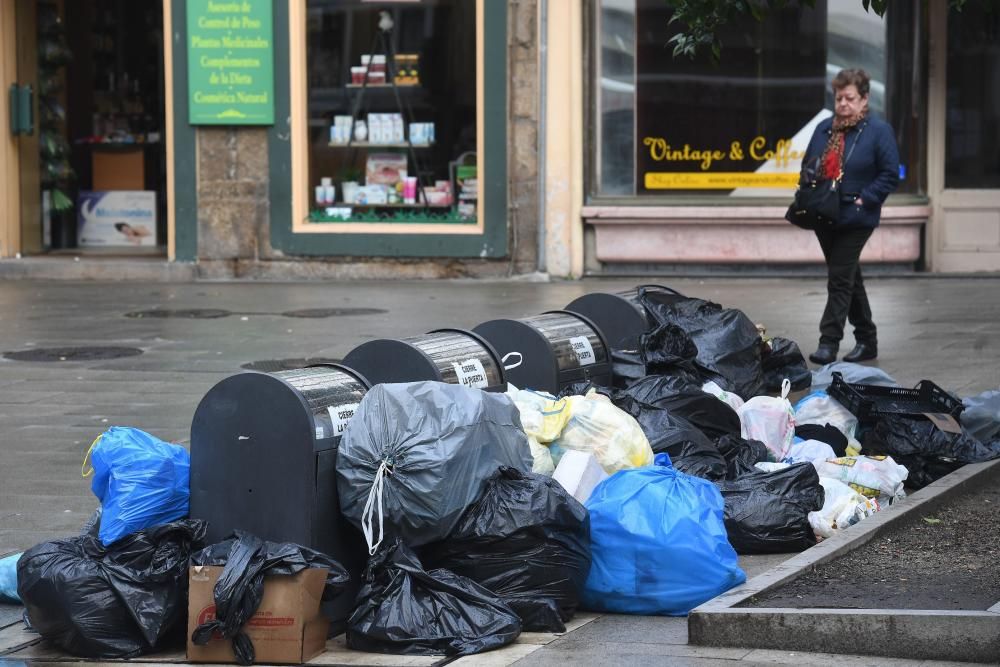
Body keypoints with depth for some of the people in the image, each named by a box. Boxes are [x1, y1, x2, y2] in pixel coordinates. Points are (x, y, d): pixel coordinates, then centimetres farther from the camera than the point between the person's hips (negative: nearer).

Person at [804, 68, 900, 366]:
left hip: (855, 219, -7)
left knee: (840, 279, -10)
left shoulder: (879, 131, -7)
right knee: (849, 278, 14)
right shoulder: (824, 129, 11)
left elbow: (890, 175, -9)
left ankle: (829, 343, -9)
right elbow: (807, 166, 20)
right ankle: (866, 339, 25)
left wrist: (863, 200, -16)